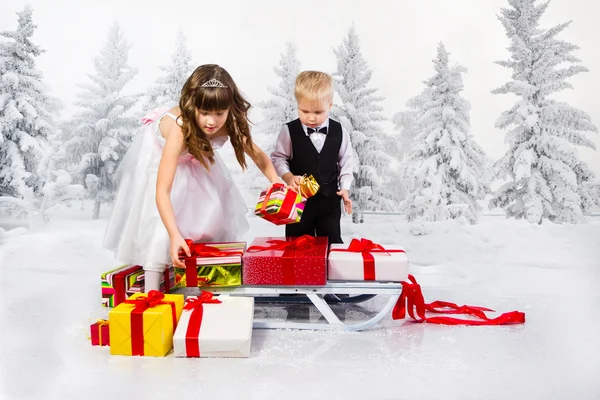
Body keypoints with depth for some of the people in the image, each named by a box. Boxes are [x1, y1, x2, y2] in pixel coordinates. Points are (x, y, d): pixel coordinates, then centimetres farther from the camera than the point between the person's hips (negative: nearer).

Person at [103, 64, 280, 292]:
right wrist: (175, 236, -56)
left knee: (213, 210, 6)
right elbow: (162, 190, -47)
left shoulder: (230, 124, -30)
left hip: (192, 155, 5)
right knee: (159, 222, -15)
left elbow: (259, 156, -13)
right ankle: (152, 292, -6)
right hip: (159, 155, -5)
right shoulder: (179, 128, -45)